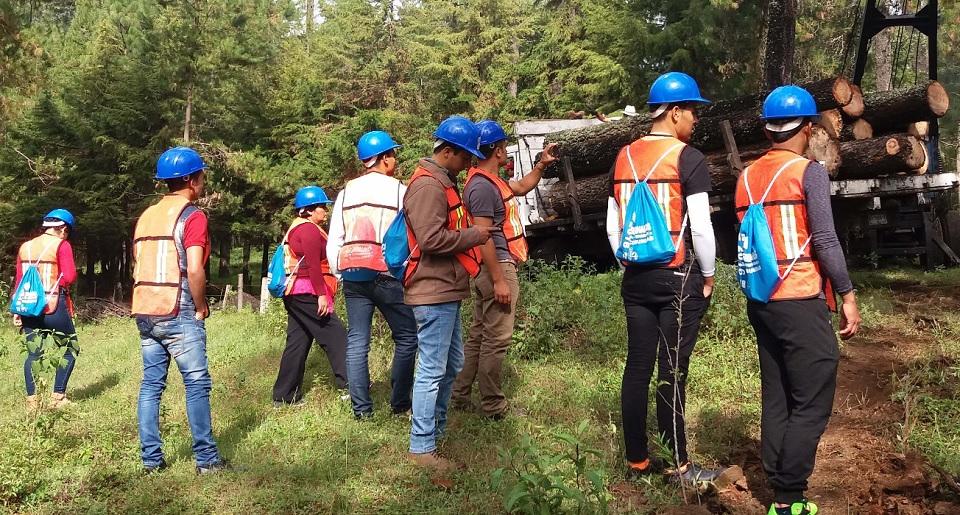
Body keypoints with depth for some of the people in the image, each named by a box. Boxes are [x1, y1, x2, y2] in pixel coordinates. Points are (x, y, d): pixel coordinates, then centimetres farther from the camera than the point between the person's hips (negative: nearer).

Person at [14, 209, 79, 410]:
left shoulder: (25, 247, 11)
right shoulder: (61, 245, -6)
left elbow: (19, 281, 11)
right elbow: (70, 276, -15)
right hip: (54, 306, -5)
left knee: (33, 354, 10)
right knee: (70, 349, 8)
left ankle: (32, 400, 6)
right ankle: (58, 397, 4)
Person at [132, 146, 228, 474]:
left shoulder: (146, 216, 15)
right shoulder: (192, 216, -9)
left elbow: (138, 266, 16)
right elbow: (194, 270, -18)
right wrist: (201, 308, -6)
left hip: (145, 312, 7)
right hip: (178, 314, -7)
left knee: (151, 384, 10)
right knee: (197, 384, -1)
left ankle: (151, 458, 12)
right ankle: (206, 459, 1)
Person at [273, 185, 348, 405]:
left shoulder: (296, 229, 21)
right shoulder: (309, 229, -10)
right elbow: (313, 265, -19)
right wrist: (321, 294, -22)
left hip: (294, 294, 10)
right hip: (308, 292, -10)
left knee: (297, 343, 10)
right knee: (336, 336, -6)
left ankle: (284, 396, 13)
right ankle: (349, 385, -6)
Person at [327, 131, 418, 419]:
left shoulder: (346, 192, 12)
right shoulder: (398, 189, -3)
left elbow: (334, 241, 11)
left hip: (352, 275, 5)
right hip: (388, 275, -5)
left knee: (357, 341, 6)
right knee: (406, 338, 6)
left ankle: (361, 409, 6)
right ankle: (400, 404, 7)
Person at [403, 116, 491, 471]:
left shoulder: (442, 182, 18)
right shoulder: (427, 185, -16)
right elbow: (432, 239, -25)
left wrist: (471, 233, 8)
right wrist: (473, 235, -15)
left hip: (446, 291, 11)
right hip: (433, 292, -11)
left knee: (452, 365, 20)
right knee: (432, 370, -5)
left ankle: (437, 428, 32)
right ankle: (421, 447, 2)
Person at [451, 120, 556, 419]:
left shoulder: (491, 180, 14)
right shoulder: (483, 186, -17)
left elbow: (522, 187, 33)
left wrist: (541, 164, 19)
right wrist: (499, 280, -23)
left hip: (495, 267, 11)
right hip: (497, 268, -11)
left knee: (479, 336, 14)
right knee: (496, 339, -5)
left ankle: (460, 395, 21)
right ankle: (492, 407, 2)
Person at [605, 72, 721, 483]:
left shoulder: (624, 158, 9)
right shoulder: (687, 158, -10)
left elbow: (612, 226, 12)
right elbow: (701, 227, -14)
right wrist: (708, 274, -1)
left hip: (636, 278, 6)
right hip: (678, 277, -6)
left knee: (637, 368, 9)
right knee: (672, 373, -1)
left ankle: (637, 461, 17)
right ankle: (680, 466, 9)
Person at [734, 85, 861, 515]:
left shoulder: (746, 177, 11)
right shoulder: (809, 172, -9)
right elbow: (824, 240, -13)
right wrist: (847, 294, -6)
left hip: (761, 301, 7)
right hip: (801, 302, -7)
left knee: (776, 400, 12)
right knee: (812, 404, -1)